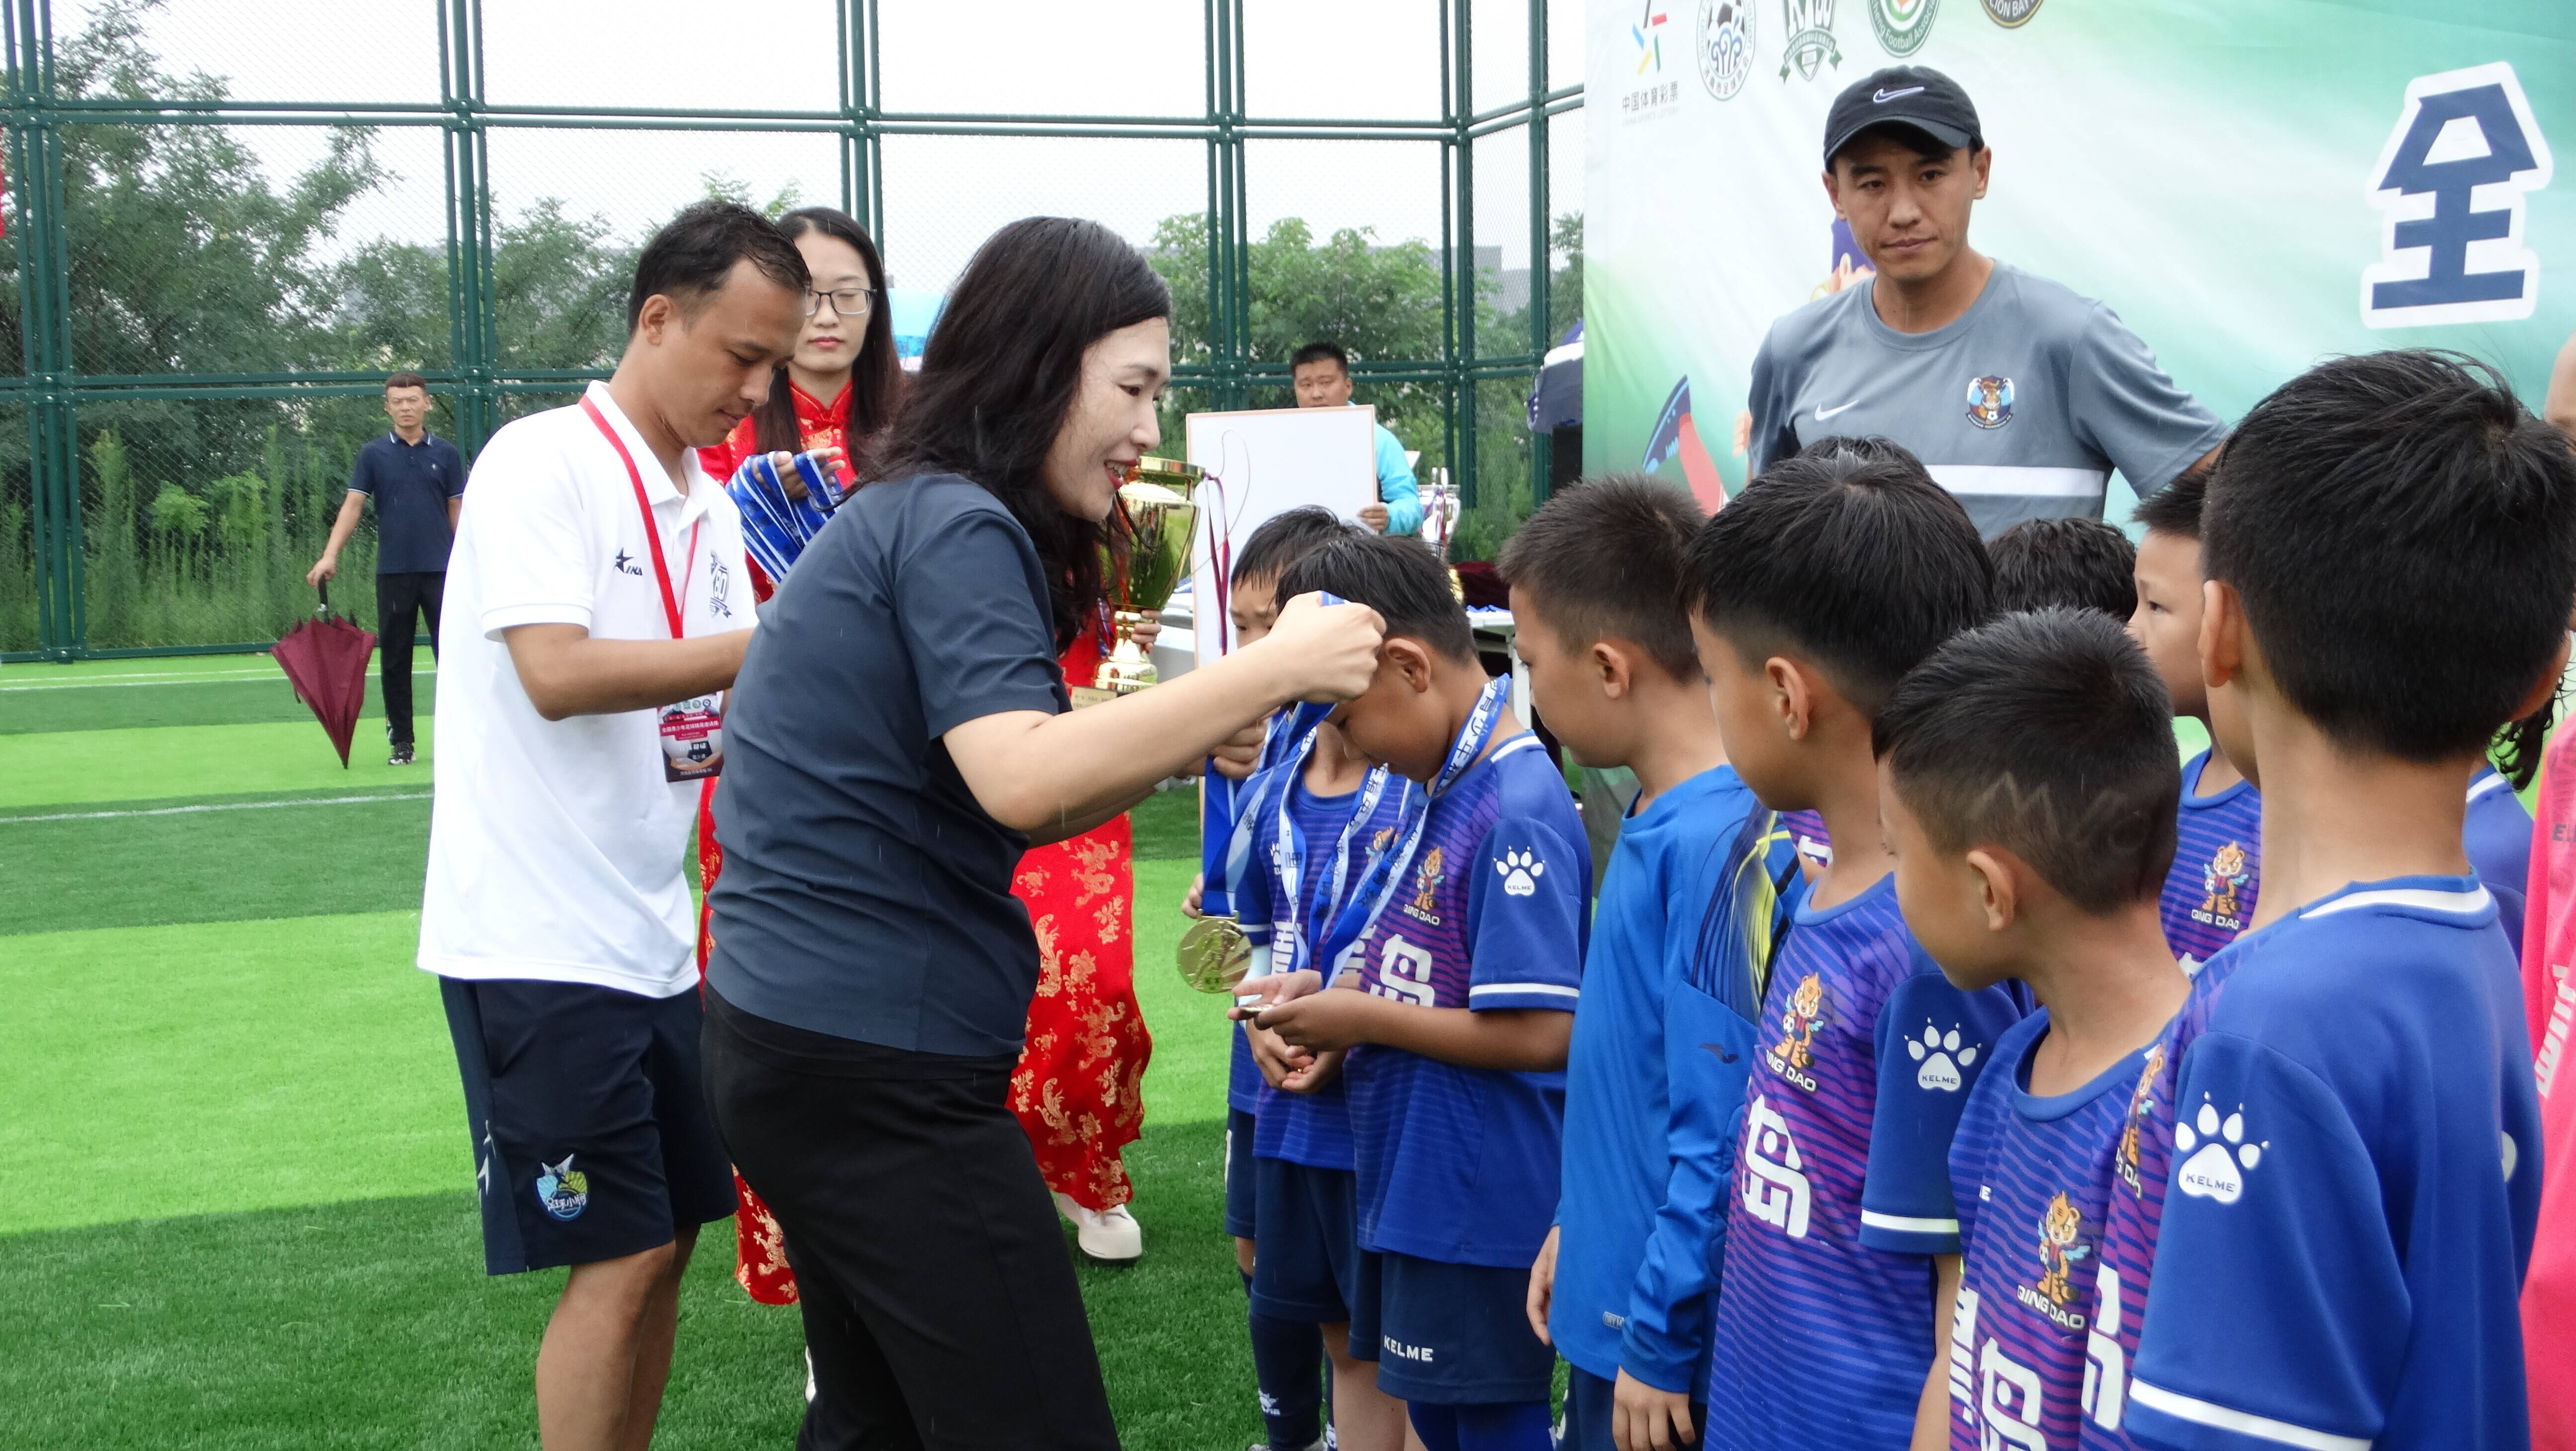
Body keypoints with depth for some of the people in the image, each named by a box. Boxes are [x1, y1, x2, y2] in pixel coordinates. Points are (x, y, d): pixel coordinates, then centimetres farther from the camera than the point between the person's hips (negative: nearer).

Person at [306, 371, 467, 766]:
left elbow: (458, 511, 8)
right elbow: (352, 506, 0)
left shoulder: (446, 454, 6)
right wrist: (330, 555, -12)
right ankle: (401, 742, 12)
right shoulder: (373, 454, 4)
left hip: (440, 570, 0)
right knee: (394, 660, 5)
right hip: (393, 571, 1)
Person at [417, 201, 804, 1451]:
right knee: (618, 1259, -4)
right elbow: (557, 674, -23)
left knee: (668, 1237, 13)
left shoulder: (709, 506, 12)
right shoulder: (542, 462, -12)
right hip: (536, 941, -8)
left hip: (652, 937, 8)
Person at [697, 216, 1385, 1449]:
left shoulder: (910, 517, 15)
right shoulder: (955, 525, -14)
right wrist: (1275, 668, -22)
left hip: (794, 1048, 10)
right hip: (874, 1067, -10)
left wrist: (1180, 744, 2)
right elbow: (1020, 780, -27)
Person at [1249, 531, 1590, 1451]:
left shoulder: (1516, 812, -22)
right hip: (1415, 1180, 9)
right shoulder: (1446, 789, 7)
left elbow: (1538, 1033, -26)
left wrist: (1363, 1017, -17)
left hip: (1484, 1198, -9)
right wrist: (1333, 993, 2)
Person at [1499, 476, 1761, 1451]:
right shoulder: (1656, 813, 4)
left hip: (1671, 1341, -9)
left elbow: (1720, 1127, -25)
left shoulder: (1714, 840, -25)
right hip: (1606, 1297, 9)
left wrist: (1662, 1336, -19)